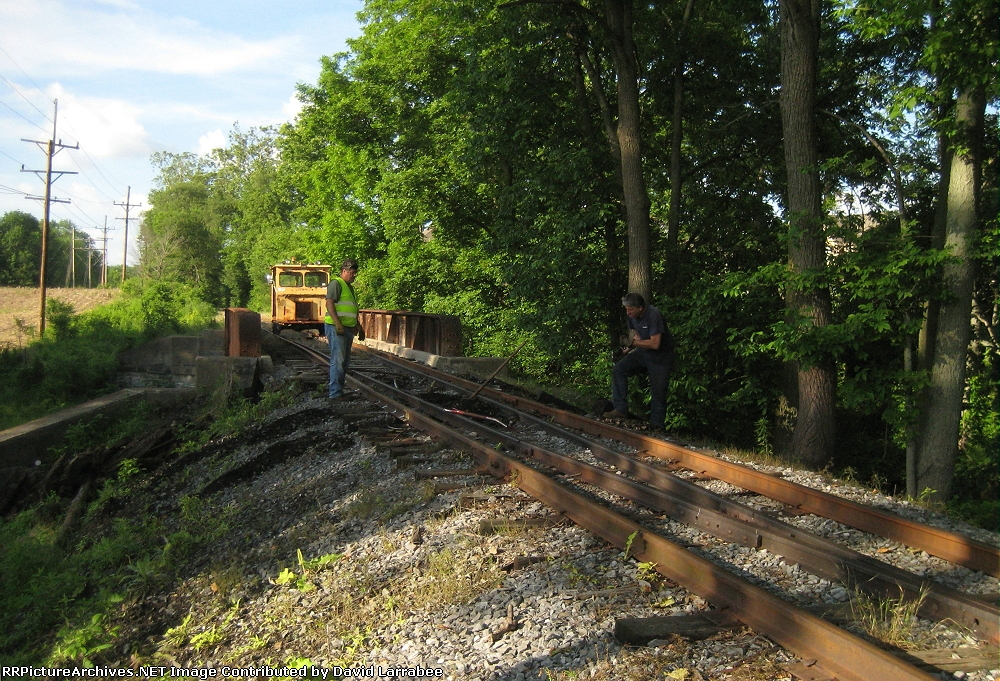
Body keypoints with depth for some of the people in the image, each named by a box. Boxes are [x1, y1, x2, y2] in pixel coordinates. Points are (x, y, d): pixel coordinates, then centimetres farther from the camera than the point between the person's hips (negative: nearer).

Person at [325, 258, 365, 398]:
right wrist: (338, 324, -25)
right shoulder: (336, 283, -7)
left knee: (345, 362, 12)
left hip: (348, 328, 10)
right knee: (338, 360, -12)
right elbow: (329, 303, -18)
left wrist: (359, 327, 28)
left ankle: (339, 390, 18)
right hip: (337, 328, -10)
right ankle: (335, 393, -11)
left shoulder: (349, 287, 22)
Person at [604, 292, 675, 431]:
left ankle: (656, 426, 9)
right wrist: (632, 345, -4)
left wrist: (634, 342, -16)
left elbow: (655, 344, -29)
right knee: (619, 368, -14)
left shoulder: (653, 315, -26)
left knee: (658, 392, -4)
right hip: (643, 352, 7)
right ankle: (621, 409, -14)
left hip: (660, 358, -7)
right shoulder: (632, 315, -2)